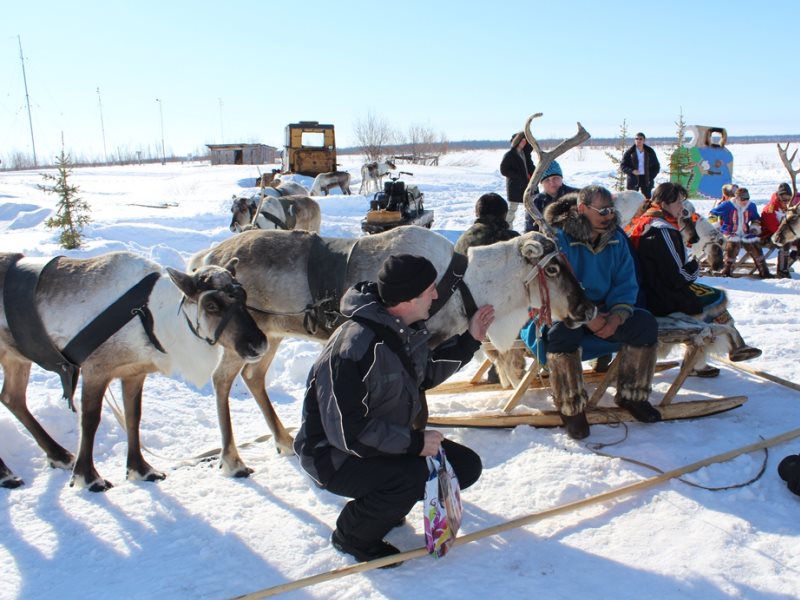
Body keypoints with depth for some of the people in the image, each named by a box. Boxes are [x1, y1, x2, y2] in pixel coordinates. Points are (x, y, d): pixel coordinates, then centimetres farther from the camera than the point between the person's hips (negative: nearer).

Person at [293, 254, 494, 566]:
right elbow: (346, 430, -30)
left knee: (466, 466, 1)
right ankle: (351, 536, -4)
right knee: (412, 476, -34)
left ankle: (384, 502, 18)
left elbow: (425, 374, 14)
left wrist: (468, 340, 4)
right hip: (335, 454, -9)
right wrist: (413, 442, -27)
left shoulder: (409, 329, -3)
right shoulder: (354, 346, -31)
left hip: (391, 441, 9)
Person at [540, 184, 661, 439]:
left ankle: (631, 395, 3)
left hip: (603, 310, 6)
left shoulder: (616, 238, 3)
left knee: (644, 322, -14)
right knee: (563, 332, -37)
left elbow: (626, 282, 2)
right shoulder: (559, 238, -15)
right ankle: (572, 409, -22)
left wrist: (618, 315, -17)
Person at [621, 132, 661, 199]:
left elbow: (656, 166, 11)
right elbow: (622, 165, 0)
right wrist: (631, 171, -18)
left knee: (647, 199, 3)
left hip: (646, 179, 2)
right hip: (633, 179, -1)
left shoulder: (650, 152, 4)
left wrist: (651, 177, -1)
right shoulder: (629, 152, -2)